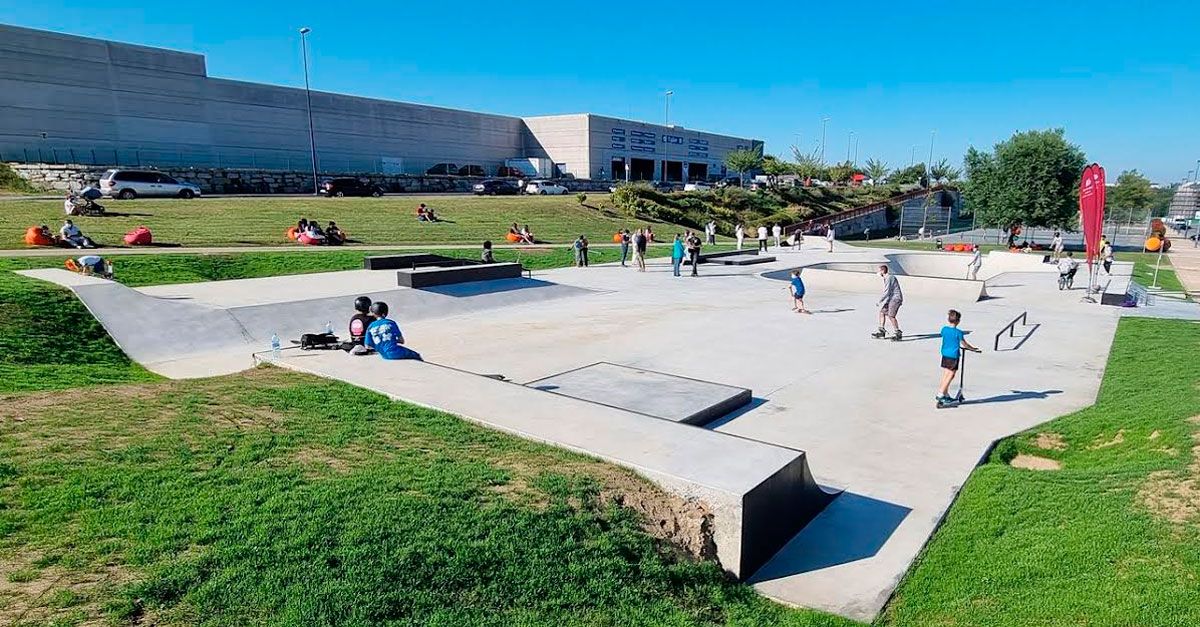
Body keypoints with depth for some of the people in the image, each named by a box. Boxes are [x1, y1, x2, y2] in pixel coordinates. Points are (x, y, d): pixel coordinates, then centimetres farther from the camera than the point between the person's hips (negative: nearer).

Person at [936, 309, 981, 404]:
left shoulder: (944, 329, 3)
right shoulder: (958, 332, -15)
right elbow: (964, 344, -6)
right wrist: (974, 349, 8)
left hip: (945, 354, 6)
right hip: (953, 356, -6)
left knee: (945, 375, 12)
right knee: (950, 375, 2)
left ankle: (946, 395, 19)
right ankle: (940, 394, -1)